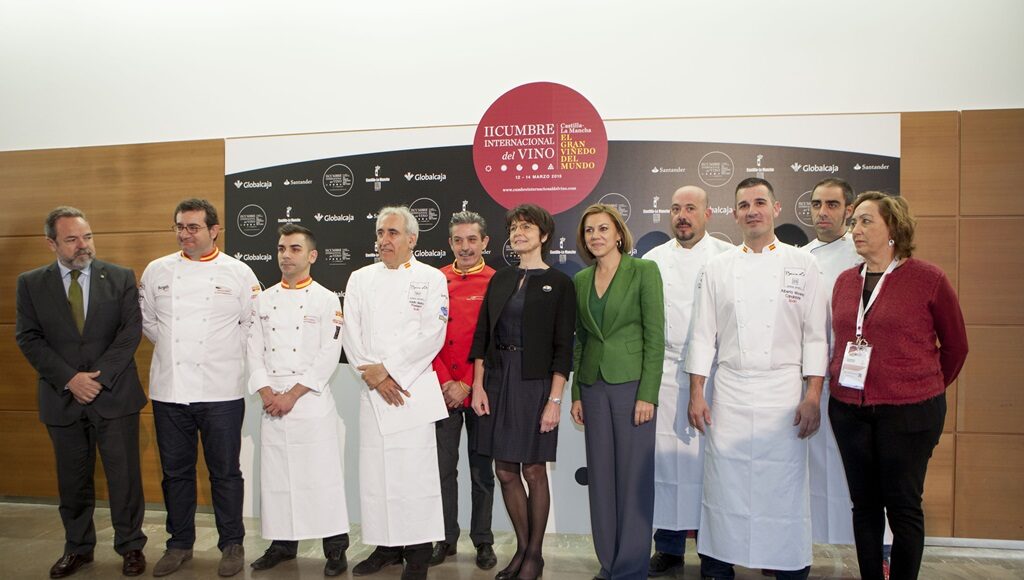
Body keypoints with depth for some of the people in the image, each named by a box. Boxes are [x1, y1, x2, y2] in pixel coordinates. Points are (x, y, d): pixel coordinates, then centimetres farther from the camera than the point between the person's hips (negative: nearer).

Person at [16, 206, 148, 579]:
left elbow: (131, 331, -5)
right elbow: (28, 338, -1)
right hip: (62, 400, 2)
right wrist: (69, 379, -12)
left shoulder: (121, 278, 0)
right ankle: (77, 548, 31)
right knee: (73, 479, 14)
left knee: (124, 475, 5)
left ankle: (131, 546, 21)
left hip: (115, 395, -1)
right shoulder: (31, 283, 4)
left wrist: (99, 377, -13)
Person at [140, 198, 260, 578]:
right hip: (169, 388, 3)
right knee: (176, 472, 14)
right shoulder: (157, 271, 6)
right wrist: (172, 347, 11)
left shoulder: (238, 273, -2)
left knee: (225, 472, 6)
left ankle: (232, 545, 21)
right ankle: (180, 544, 30)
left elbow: (255, 323, 2)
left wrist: (224, 352, 2)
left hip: (221, 390, -3)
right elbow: (146, 319, 18)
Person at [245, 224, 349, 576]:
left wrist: (292, 395, -12)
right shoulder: (264, 300, 11)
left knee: (322, 473, -3)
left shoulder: (326, 300, -2)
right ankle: (282, 543, 25)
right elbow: (254, 351, 8)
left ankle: (335, 548, 9)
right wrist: (267, 394, -5)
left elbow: (329, 356, -9)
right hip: (272, 403, 4)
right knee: (275, 476, 9)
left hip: (311, 401, -4)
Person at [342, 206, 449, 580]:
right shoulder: (360, 279, 12)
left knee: (415, 468, -4)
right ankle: (386, 545, 21)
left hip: (414, 387, -3)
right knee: (375, 468, 6)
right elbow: (351, 335, 6)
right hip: (373, 389, 4)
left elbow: (431, 336, -8)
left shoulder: (432, 279, 2)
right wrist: (374, 376, -7)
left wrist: (387, 368, -12)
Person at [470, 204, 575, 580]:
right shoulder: (500, 279, 11)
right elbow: (482, 334, 9)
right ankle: (521, 548, 26)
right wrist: (478, 385, 0)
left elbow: (563, 346, -6)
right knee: (505, 471, 9)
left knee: (533, 470, 3)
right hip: (497, 380, 5)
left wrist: (555, 399, -12)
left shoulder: (558, 283, -2)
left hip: (535, 383, -4)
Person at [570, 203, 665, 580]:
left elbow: (655, 336, -9)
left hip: (632, 383, -5)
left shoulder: (644, 271, -5)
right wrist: (576, 393, 8)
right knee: (600, 475, 10)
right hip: (594, 386, 5)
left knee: (634, 476, 2)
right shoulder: (581, 280, 10)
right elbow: (580, 340, 13)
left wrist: (648, 394, -14)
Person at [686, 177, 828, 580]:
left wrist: (813, 396, -5)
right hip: (729, 392, 1)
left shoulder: (802, 265, 5)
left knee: (785, 485, 2)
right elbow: (703, 335, 7)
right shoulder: (718, 268, 8)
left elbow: (815, 335, 2)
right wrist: (696, 394, 2)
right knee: (724, 482, 5)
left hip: (784, 392, -1)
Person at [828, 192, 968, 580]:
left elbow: (955, 345, 3)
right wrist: (844, 385, 12)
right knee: (864, 505, 13)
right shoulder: (845, 281, 6)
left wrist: (928, 388, 11)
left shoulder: (928, 279, -8)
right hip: (849, 411, 4)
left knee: (903, 507, 7)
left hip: (908, 412, -4)